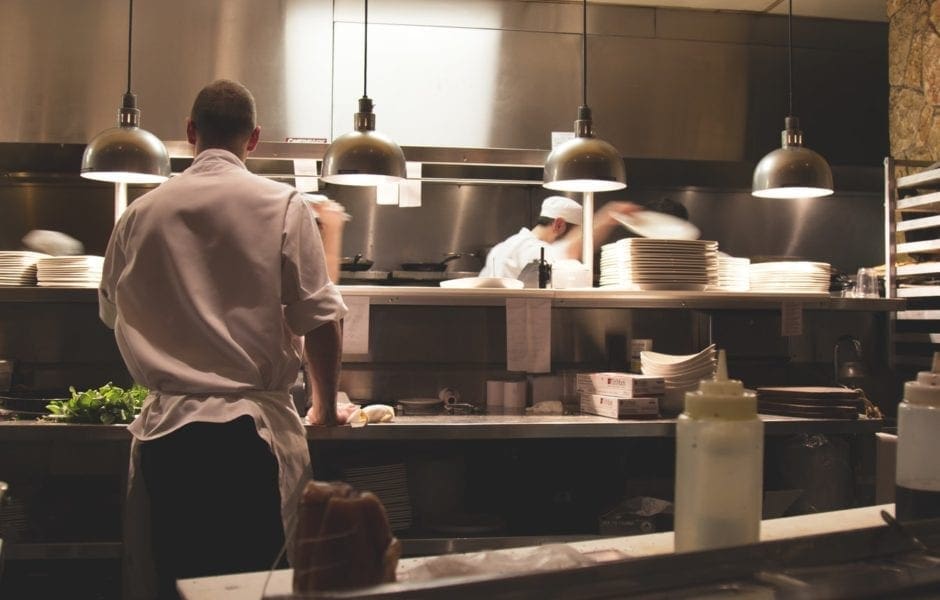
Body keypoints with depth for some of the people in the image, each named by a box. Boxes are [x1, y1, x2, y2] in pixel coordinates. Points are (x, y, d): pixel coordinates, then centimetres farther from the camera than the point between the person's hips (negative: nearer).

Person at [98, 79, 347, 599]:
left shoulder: (141, 214, 5)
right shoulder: (283, 206, -4)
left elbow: (112, 313, 20)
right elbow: (320, 321, -5)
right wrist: (325, 406, 10)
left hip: (166, 428, 3)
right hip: (252, 429, -2)